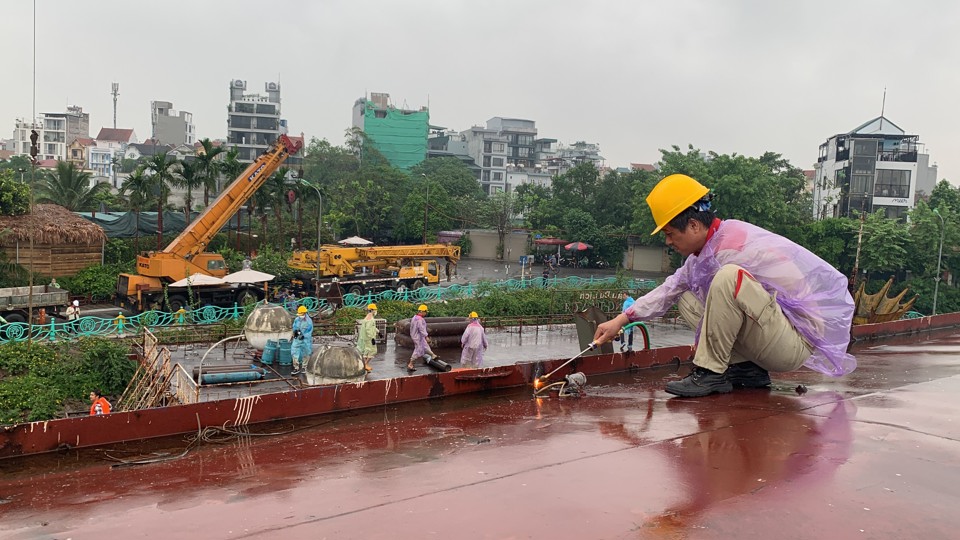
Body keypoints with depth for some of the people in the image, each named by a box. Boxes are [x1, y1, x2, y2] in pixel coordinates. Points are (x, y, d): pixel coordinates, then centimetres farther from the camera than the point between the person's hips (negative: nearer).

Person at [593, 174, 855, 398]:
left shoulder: (730, 249, -22)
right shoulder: (709, 245, 7)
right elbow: (671, 289, 14)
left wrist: (703, 345, 2)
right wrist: (621, 319, 13)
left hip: (800, 341, -10)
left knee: (729, 278, -32)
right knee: (687, 300, 11)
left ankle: (710, 373, -19)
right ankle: (746, 368, 2)